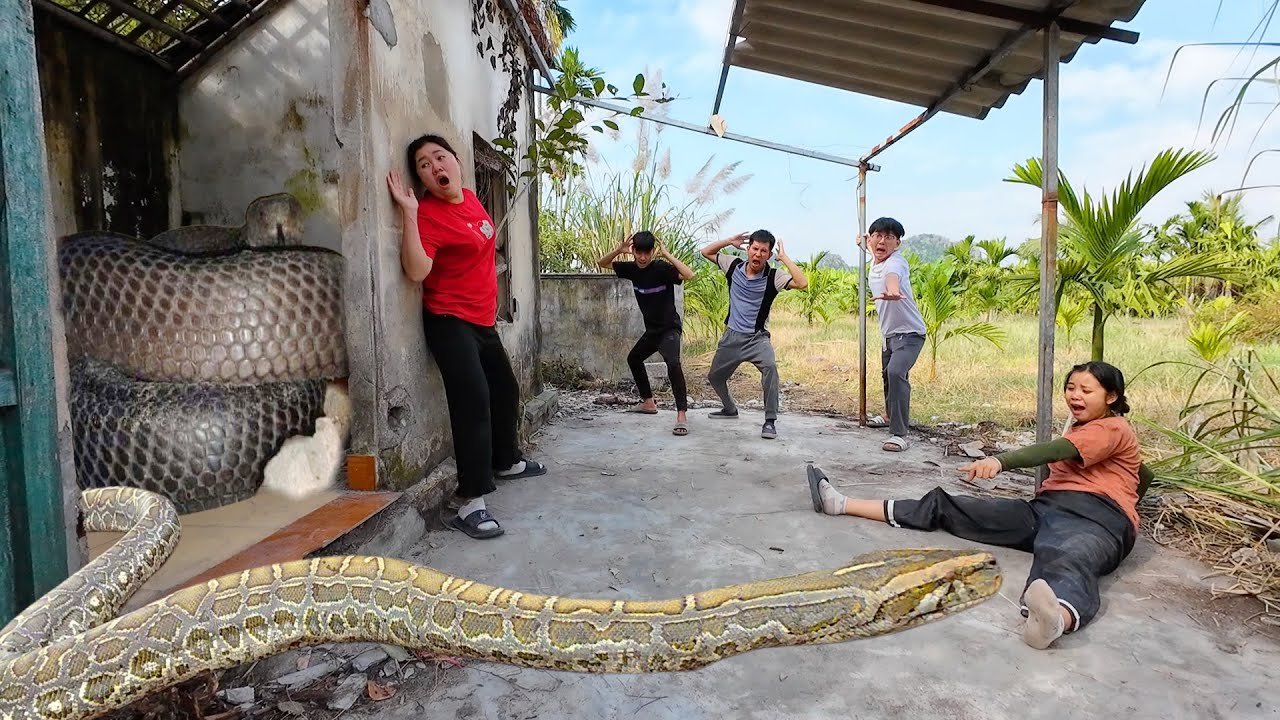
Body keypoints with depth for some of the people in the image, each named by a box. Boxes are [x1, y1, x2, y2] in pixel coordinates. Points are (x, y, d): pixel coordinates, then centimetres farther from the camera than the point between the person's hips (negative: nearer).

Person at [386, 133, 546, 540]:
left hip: (482, 320, 9)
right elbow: (417, 271, -30)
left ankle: (506, 461, 43)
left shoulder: (470, 199, 7)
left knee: (505, 390, 21)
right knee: (474, 402, -22)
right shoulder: (428, 214, -16)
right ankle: (471, 503, -20)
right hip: (449, 322, -9)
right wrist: (409, 213, -32)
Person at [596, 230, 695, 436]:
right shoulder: (632, 268, -2)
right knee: (633, 358, 25)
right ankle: (648, 403, 40)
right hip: (652, 330, 9)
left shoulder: (662, 268, -21)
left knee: (672, 363, -32)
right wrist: (618, 250, -13)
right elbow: (602, 263, 6)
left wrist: (667, 255, -33)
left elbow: (689, 275, -38)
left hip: (670, 328, -8)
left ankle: (682, 415, -32)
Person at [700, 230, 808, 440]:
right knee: (714, 376, 18)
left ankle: (770, 421, -24)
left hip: (757, 337, -4)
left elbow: (802, 283, -29)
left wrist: (784, 257, -22)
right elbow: (706, 252, 9)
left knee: (770, 367, -33)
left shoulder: (773, 277, -13)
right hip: (731, 336, 5)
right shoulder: (734, 266, -2)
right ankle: (729, 409, 47)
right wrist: (730, 241, -4)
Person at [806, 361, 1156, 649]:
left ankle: (1057, 617, -81)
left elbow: (1058, 450, -15)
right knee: (944, 507, -4)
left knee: (1065, 562, -45)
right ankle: (841, 504, -4)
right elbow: (1145, 474, 46)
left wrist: (1001, 461, -30)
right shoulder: (1079, 429, 33)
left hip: (1093, 515, -7)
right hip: (1045, 508, 7)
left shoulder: (1113, 428, 7)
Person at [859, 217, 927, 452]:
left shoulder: (896, 263, -24)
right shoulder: (874, 261, 1)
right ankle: (890, 416, 50)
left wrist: (892, 292, -72)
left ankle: (899, 434, -27)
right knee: (887, 374, 25)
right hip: (888, 331, 10)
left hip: (909, 332, -9)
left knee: (896, 372, -29)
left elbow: (892, 277, -51)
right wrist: (863, 244, 11)